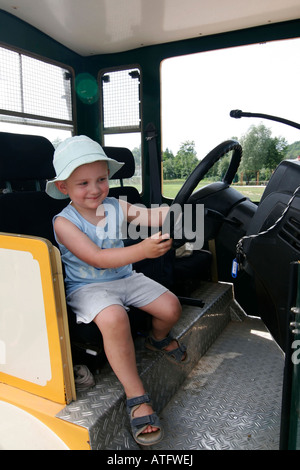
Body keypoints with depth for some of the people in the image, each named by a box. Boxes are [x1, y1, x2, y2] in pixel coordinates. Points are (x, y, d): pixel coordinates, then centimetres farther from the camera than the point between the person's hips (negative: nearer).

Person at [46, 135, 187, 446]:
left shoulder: (115, 207, 2)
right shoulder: (64, 222, -15)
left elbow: (152, 217, -4)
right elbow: (97, 258, -26)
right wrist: (142, 250, -37)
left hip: (125, 278, 6)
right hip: (88, 287, -5)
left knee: (171, 307, -8)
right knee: (114, 318, -36)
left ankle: (158, 338, 30)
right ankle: (136, 397, -18)